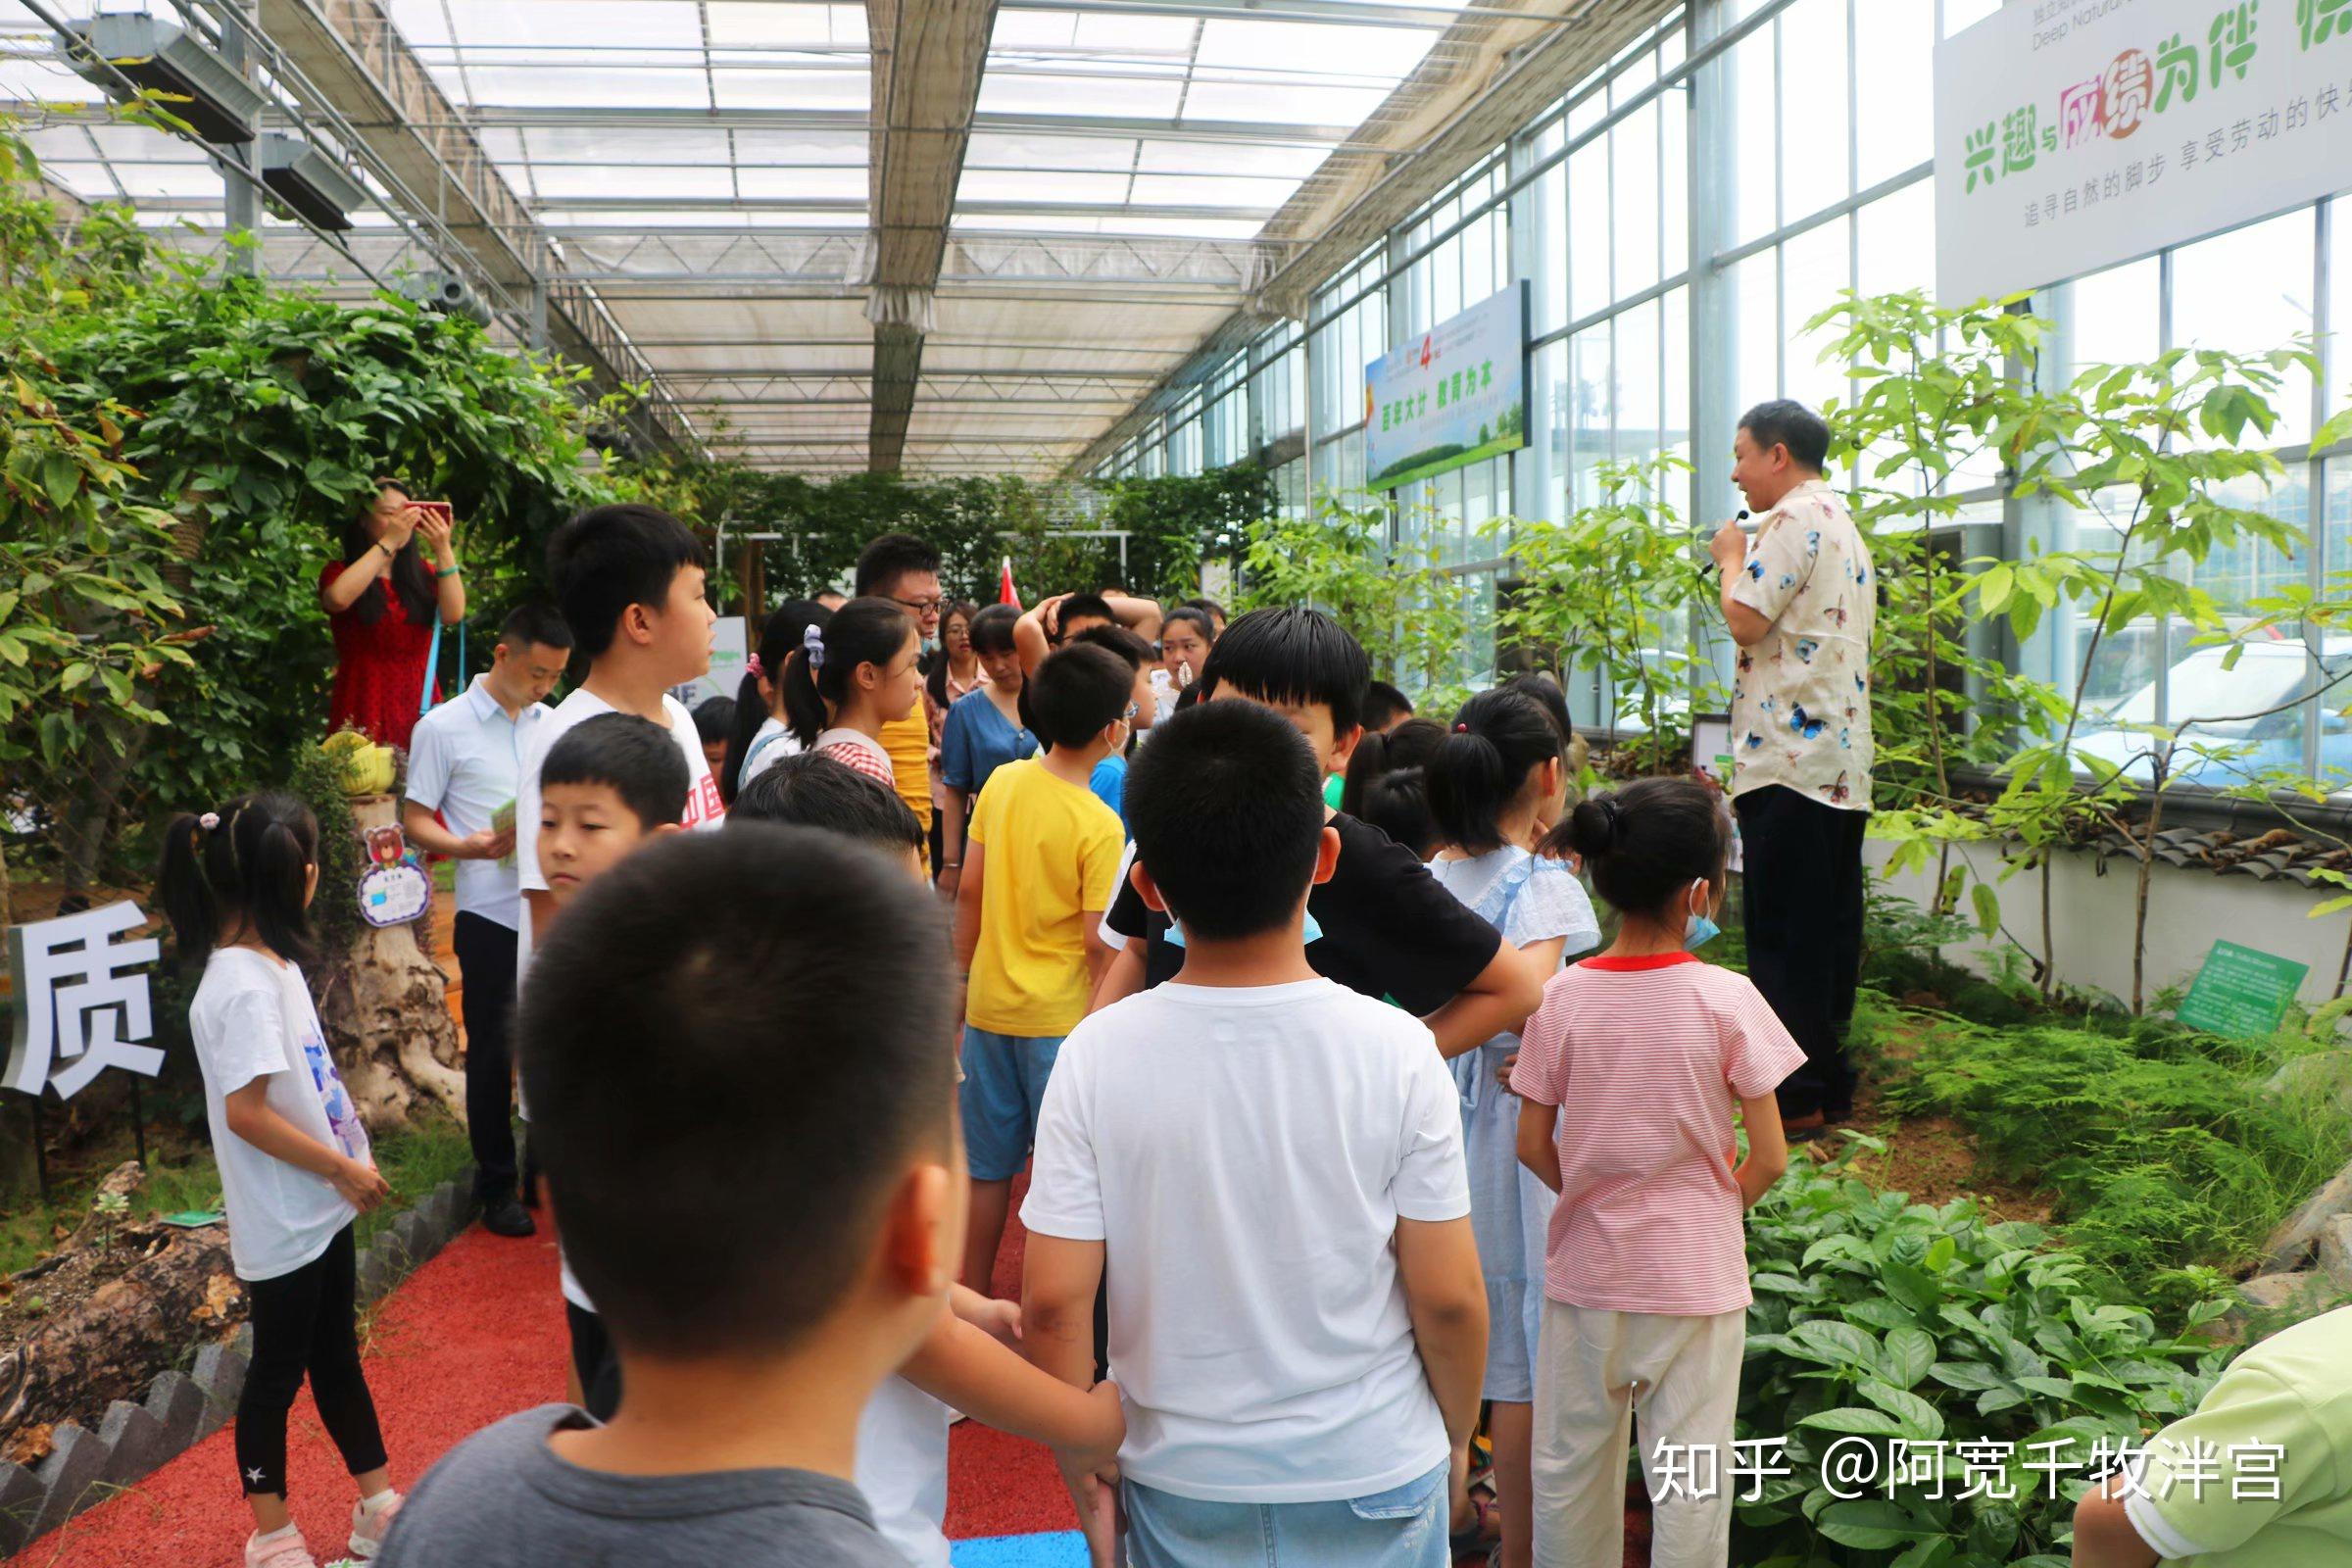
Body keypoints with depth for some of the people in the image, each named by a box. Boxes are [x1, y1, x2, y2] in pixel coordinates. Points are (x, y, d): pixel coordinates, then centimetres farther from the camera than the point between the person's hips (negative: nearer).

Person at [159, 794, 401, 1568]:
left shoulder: (272, 961, 4)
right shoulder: (245, 986, -24)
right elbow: (245, 1113, -26)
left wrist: (346, 1159, 6)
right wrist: (344, 1169, -18)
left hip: (321, 1207, 9)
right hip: (283, 1224, -9)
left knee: (338, 1358, 19)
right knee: (278, 1373, 9)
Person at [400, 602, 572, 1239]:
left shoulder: (548, 723, 11)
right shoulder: (443, 727, -4)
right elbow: (415, 821, -3)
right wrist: (466, 846, -21)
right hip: (491, 917, -4)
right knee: (491, 1051, 5)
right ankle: (495, 1183, 19)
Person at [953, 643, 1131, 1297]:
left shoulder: (1001, 782, -2)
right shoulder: (1100, 827, -18)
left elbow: (968, 892, 3)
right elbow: (1097, 944, -17)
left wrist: (963, 975, 14)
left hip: (989, 1004, 5)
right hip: (1061, 1016, -5)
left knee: (987, 1169, 16)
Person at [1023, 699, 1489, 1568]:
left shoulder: (1097, 1056, -17)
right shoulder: (1396, 1050, -18)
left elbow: (1053, 1301, -14)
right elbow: (1449, 1297, -12)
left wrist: (1083, 1464, 2)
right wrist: (1457, 1435, 6)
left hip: (1180, 1484, 1)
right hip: (1376, 1479, 0)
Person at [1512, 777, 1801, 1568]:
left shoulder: (1562, 998, -9)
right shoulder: (1726, 999, -14)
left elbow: (1532, 1145, -4)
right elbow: (1769, 1158, -10)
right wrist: (1718, 1208, 8)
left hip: (1584, 1273, 2)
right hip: (1697, 1277, -2)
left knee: (1568, 1461, 17)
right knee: (1690, 1477, 12)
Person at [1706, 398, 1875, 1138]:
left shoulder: (1794, 518, -9)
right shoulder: (1844, 525, 23)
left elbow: (1747, 620, -16)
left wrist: (1731, 556, -2)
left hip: (1789, 757, -10)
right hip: (1843, 763, 10)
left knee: (1781, 931, -7)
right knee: (1828, 928, 12)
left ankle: (1796, 1095, -5)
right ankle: (1828, 1082, 19)